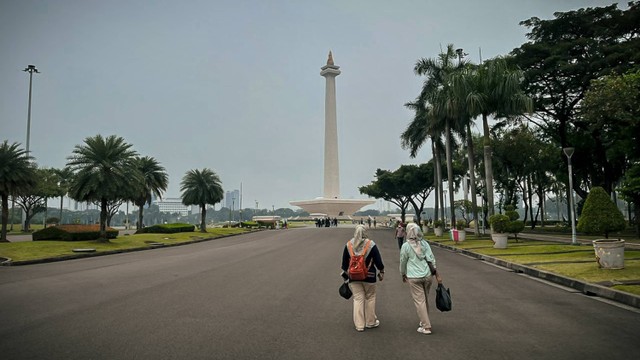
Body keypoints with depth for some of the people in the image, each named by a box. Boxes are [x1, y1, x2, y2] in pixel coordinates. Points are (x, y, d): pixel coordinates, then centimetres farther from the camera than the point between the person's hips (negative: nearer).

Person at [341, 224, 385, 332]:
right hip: (369, 277, -2)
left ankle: (359, 324, 10)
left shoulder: (348, 245, 0)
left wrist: (345, 273, 19)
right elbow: (378, 261, -4)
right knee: (370, 298, 13)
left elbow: (345, 262, 7)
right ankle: (371, 322, 22)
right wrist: (381, 272, 9)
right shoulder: (371, 244, -8)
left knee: (358, 299, 7)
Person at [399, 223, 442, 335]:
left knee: (419, 301, 3)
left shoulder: (405, 246, -8)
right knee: (425, 299, 19)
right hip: (428, 275, 4)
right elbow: (431, 259, -2)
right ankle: (425, 321, 32)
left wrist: (403, 275, 16)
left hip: (414, 278, -4)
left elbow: (403, 262, 1)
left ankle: (426, 327, 4)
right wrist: (437, 275, 2)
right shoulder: (424, 243, 0)